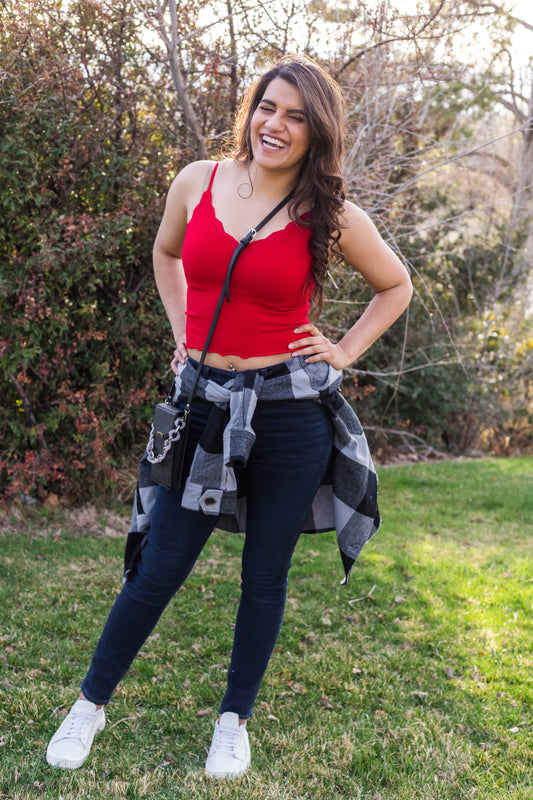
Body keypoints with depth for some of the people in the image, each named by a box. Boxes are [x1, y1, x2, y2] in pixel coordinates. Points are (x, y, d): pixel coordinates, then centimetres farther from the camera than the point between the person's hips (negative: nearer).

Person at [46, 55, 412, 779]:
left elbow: (396, 286, 12)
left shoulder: (332, 216, -4)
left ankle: (234, 721, 30)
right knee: (160, 569, 7)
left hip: (291, 412, -1)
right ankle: (91, 705, 28)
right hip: (207, 407, 1)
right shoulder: (198, 182, 1)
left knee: (265, 576, 10)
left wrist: (345, 352, 3)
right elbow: (165, 253, 21)